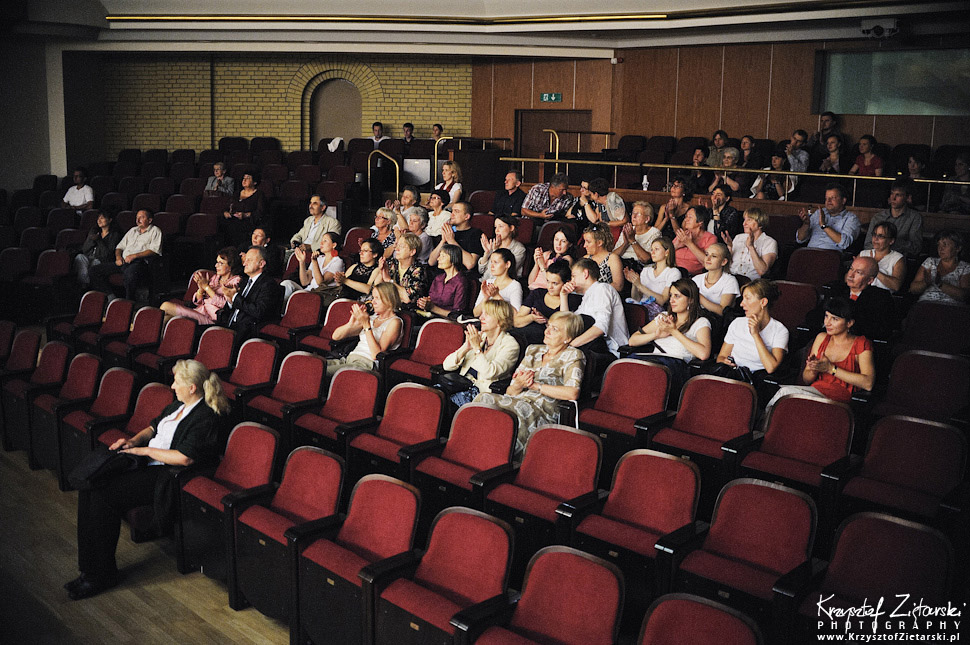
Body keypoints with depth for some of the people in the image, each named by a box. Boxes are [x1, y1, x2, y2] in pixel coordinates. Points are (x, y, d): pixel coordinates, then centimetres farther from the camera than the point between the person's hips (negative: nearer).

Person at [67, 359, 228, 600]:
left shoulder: (205, 417, -15)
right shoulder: (178, 405, 14)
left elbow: (185, 458, -23)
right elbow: (154, 426, 28)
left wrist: (145, 450, -14)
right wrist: (134, 440, 7)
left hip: (165, 474, -10)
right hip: (147, 462, 10)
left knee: (103, 496, -22)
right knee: (89, 484, -9)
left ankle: (101, 576, -8)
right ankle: (89, 568, -5)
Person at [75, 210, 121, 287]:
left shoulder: (114, 234, 2)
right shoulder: (94, 230, 18)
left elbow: (108, 254, -7)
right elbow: (84, 249, 13)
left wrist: (98, 240, -14)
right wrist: (92, 240, -5)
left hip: (102, 260, -5)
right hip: (88, 257, 5)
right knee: (79, 257, -28)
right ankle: (84, 283, -37)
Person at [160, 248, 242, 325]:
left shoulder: (236, 281, 1)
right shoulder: (215, 277, 22)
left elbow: (224, 304, -14)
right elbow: (198, 301, 18)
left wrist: (206, 287, -11)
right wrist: (201, 288, -3)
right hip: (199, 311, 7)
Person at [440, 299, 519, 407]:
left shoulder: (510, 344, 0)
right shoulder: (477, 337, 17)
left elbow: (489, 373, -17)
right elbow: (446, 366, 8)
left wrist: (477, 347, -12)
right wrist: (465, 347, -7)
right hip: (462, 384, 6)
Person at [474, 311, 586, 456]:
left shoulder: (572, 356, 6)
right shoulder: (533, 351, 23)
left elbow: (572, 393, -14)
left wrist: (536, 385, -8)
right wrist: (518, 385, -7)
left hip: (543, 411, -5)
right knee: (483, 398, -25)